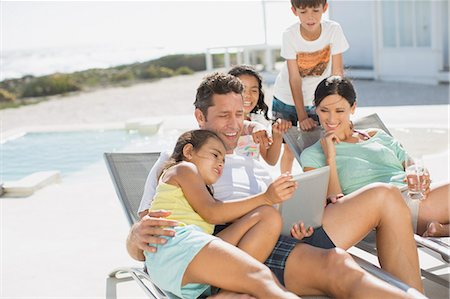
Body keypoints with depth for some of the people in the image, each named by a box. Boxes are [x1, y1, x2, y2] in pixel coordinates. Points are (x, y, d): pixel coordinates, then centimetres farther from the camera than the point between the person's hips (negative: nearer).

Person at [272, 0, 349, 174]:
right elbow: (294, 78, -22)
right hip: (287, 99, -1)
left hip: (317, 100, 1)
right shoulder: (289, 35, -22)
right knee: (289, 149, 3)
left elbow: (337, 73, -18)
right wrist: (302, 117, -26)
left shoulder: (334, 30, -20)